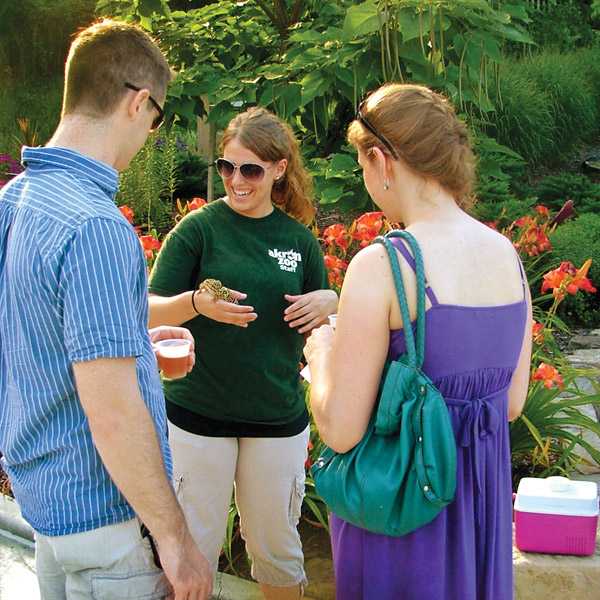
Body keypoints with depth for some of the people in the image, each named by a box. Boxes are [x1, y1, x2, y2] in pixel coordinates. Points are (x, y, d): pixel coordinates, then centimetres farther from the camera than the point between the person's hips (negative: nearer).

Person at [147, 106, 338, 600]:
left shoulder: (299, 238, 4)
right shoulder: (199, 228, -5)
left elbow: (319, 329, 12)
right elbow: (151, 314, -6)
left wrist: (328, 303, -11)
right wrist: (196, 303, -26)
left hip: (279, 419, 3)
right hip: (198, 415, -2)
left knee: (276, 545, 16)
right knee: (194, 545, 9)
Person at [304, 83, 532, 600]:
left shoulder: (382, 266, -21)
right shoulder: (508, 255, 0)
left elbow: (340, 431, -18)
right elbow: (512, 403, 9)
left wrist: (320, 352, -1)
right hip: (488, 496, 6)